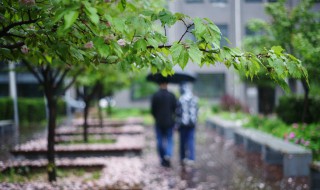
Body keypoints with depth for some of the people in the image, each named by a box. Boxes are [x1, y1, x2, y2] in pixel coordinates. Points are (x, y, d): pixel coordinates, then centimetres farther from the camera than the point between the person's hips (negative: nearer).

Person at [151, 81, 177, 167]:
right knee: (169, 139, 10)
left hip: (159, 122, 0)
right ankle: (168, 155, -13)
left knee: (160, 141, 8)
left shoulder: (155, 96, -7)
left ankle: (163, 160, 11)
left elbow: (153, 110, -4)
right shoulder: (171, 95, -5)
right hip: (169, 121, 0)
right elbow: (175, 109, -2)